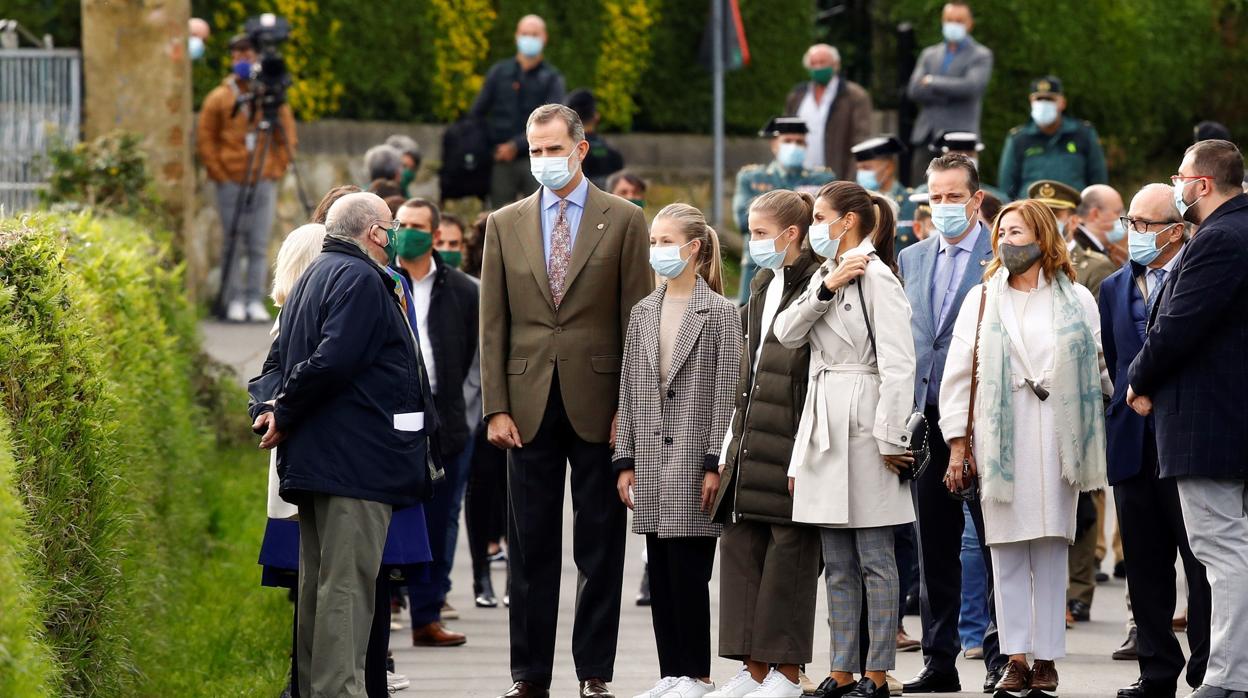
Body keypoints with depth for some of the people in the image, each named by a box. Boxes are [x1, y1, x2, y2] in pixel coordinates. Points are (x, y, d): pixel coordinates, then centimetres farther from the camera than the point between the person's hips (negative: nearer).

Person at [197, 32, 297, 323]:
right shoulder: (219, 99, 3)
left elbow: (288, 139, 12)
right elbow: (205, 140, 4)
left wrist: (278, 169, 1)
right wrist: (219, 174, -3)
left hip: (264, 182, 1)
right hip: (231, 184, -1)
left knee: (259, 245, 1)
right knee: (233, 246, -1)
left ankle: (256, 300, 4)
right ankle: (235, 301, 3)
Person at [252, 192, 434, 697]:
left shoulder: (313, 277, 20)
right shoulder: (360, 280, -12)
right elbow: (333, 361, -22)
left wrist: (282, 410, 5)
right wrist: (286, 415, -12)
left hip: (314, 462, 10)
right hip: (356, 460, -10)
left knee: (318, 584, 12)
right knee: (348, 585, -11)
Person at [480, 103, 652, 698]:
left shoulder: (623, 221, 3)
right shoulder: (504, 225, 9)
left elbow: (637, 320, 0)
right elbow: (492, 324, 8)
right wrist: (496, 406, 0)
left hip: (598, 402, -2)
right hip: (530, 405, 2)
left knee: (601, 548, 2)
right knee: (530, 549, 4)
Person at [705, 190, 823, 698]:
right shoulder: (763, 287, 17)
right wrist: (731, 446, 18)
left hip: (790, 443, -9)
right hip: (750, 442, 9)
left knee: (788, 549, -4)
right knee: (741, 546, 7)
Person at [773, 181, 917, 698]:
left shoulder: (876, 278, -9)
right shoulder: (825, 275, 18)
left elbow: (897, 364, -14)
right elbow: (787, 333, 6)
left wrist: (890, 439, -18)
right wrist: (825, 288, -7)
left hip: (862, 423, -9)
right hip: (822, 423, 9)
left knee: (874, 558, -3)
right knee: (837, 564, 10)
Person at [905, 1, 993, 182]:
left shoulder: (981, 56, 5)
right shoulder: (929, 54, 18)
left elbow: (971, 86, -13)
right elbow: (914, 90, 4)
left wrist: (932, 82, -5)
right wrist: (950, 92, -7)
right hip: (926, 138, 5)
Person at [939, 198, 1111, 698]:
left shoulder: (1077, 301, 9)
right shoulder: (981, 301, 10)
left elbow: (1102, 366, 14)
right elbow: (958, 376, 7)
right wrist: (958, 446, 1)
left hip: (1056, 438, 0)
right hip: (999, 439, 0)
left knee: (1051, 548, -2)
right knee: (1007, 550, -3)